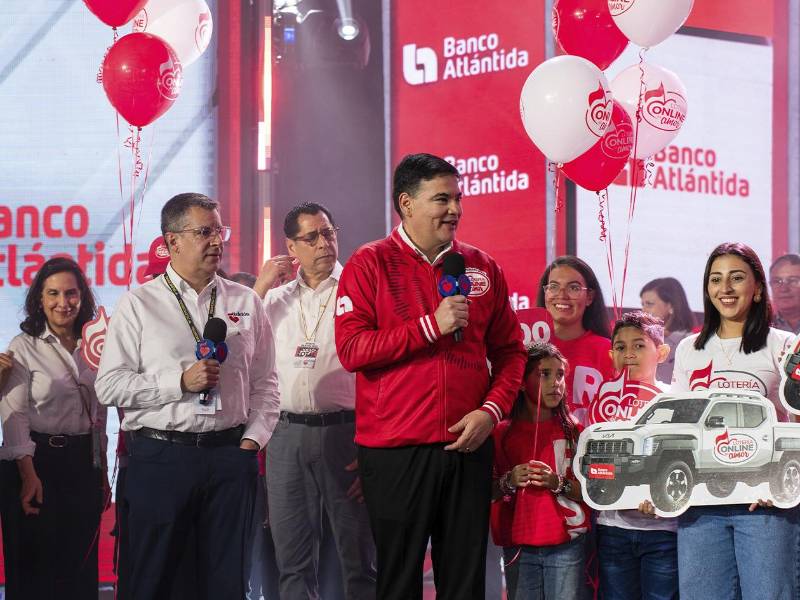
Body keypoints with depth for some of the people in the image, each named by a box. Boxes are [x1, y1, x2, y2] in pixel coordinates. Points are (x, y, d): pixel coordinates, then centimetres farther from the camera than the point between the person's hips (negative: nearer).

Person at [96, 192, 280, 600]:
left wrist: (251, 441, -1)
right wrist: (180, 382, -12)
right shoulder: (139, 305, 1)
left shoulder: (246, 303, 11)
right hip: (159, 457, -2)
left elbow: (265, 384, 13)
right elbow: (109, 386, -5)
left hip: (230, 456, 3)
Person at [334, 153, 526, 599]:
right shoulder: (370, 265, -1)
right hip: (396, 449, -3)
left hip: (467, 445, 3)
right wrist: (431, 325, -15)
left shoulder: (482, 268, 10)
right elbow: (351, 349, -11)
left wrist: (492, 410, -3)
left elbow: (510, 350, 13)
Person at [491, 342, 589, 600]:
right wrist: (509, 482, -12)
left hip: (567, 546, 0)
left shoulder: (574, 431, 5)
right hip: (519, 548, 0)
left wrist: (558, 484, -15)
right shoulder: (503, 433, 5)